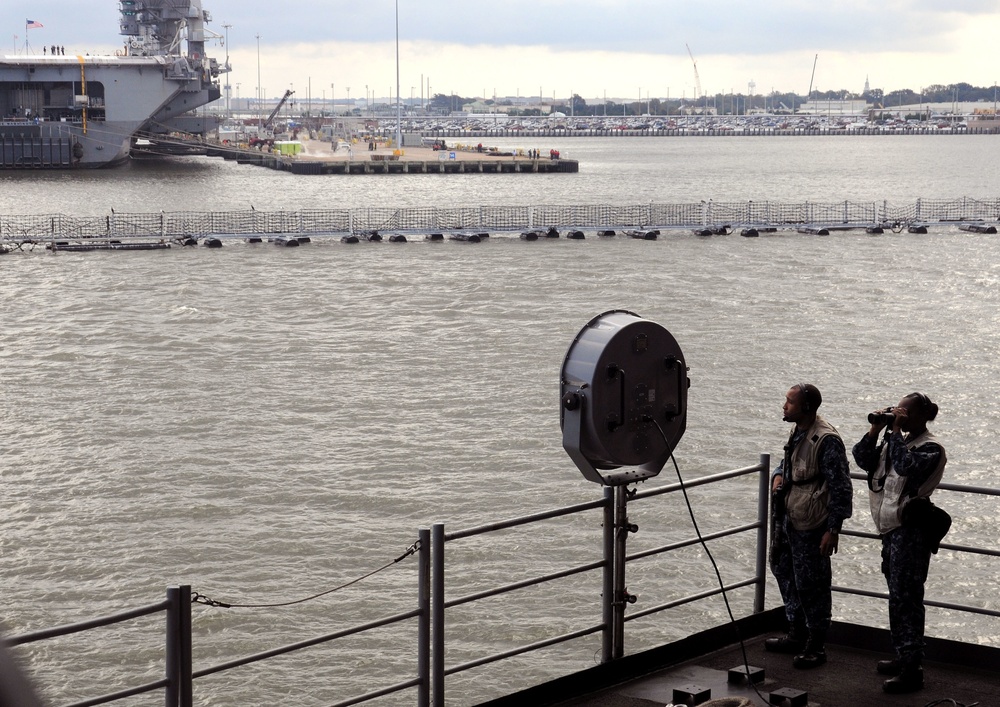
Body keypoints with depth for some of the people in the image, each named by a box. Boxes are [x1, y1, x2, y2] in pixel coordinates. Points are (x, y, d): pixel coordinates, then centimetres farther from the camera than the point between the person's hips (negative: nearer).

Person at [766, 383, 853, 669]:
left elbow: (840, 487, -18)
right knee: (785, 573, 19)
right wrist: (778, 475, 4)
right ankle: (796, 635, 33)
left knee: (811, 584, -1)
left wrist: (833, 529, -18)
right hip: (788, 520, 10)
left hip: (810, 527, -10)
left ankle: (816, 646, 11)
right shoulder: (798, 433, 9)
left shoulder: (826, 440, -19)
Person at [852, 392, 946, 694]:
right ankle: (903, 658, 28)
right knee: (898, 596, 17)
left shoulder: (930, 448, -11)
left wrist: (895, 431, -21)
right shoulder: (897, 442, 13)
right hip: (892, 527, 9)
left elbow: (906, 465, -29)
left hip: (910, 530, -9)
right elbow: (863, 459, 9)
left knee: (905, 597, -9)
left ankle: (912, 670, -7)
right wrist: (876, 430, -2)